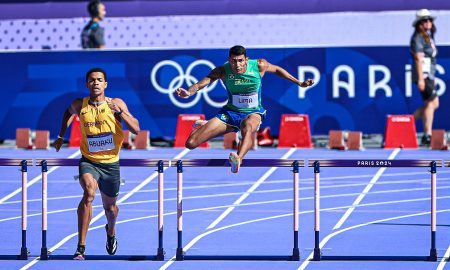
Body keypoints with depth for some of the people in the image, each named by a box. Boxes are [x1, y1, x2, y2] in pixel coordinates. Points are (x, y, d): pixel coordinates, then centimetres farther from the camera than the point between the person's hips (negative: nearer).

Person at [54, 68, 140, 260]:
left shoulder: (116, 104, -9)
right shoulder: (79, 105, -3)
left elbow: (136, 130, -16)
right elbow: (68, 112, 22)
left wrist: (120, 112, -29)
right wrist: (61, 136, 18)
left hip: (111, 163, 1)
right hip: (88, 161, -1)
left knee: (110, 206, 17)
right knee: (89, 193, -30)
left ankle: (111, 232, 55)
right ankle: (81, 247, -30)